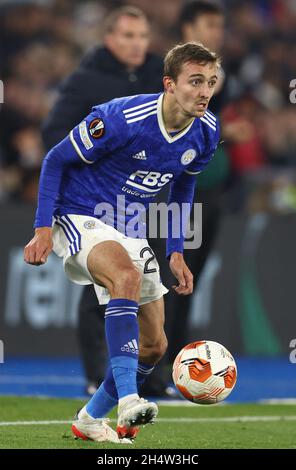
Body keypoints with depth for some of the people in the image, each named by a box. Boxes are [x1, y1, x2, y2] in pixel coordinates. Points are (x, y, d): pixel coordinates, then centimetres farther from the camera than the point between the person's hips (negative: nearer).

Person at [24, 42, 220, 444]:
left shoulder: (206, 132, -5)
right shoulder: (122, 118, -24)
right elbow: (56, 160, -13)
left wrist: (176, 251, 10)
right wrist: (43, 228, -18)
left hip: (130, 231, 7)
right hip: (79, 218, -7)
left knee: (153, 346, 5)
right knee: (127, 276, -38)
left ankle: (91, 420, 27)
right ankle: (127, 399, -45)